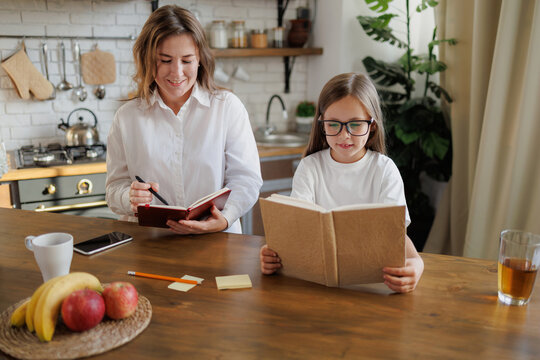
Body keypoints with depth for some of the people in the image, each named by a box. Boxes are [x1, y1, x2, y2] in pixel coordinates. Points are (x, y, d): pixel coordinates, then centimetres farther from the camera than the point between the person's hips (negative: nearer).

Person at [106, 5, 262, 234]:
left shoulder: (228, 107, 5)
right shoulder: (126, 117, 10)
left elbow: (247, 179, 0)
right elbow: (115, 187, 10)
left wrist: (224, 219, -19)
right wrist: (130, 198, -14)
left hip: (216, 242, -3)